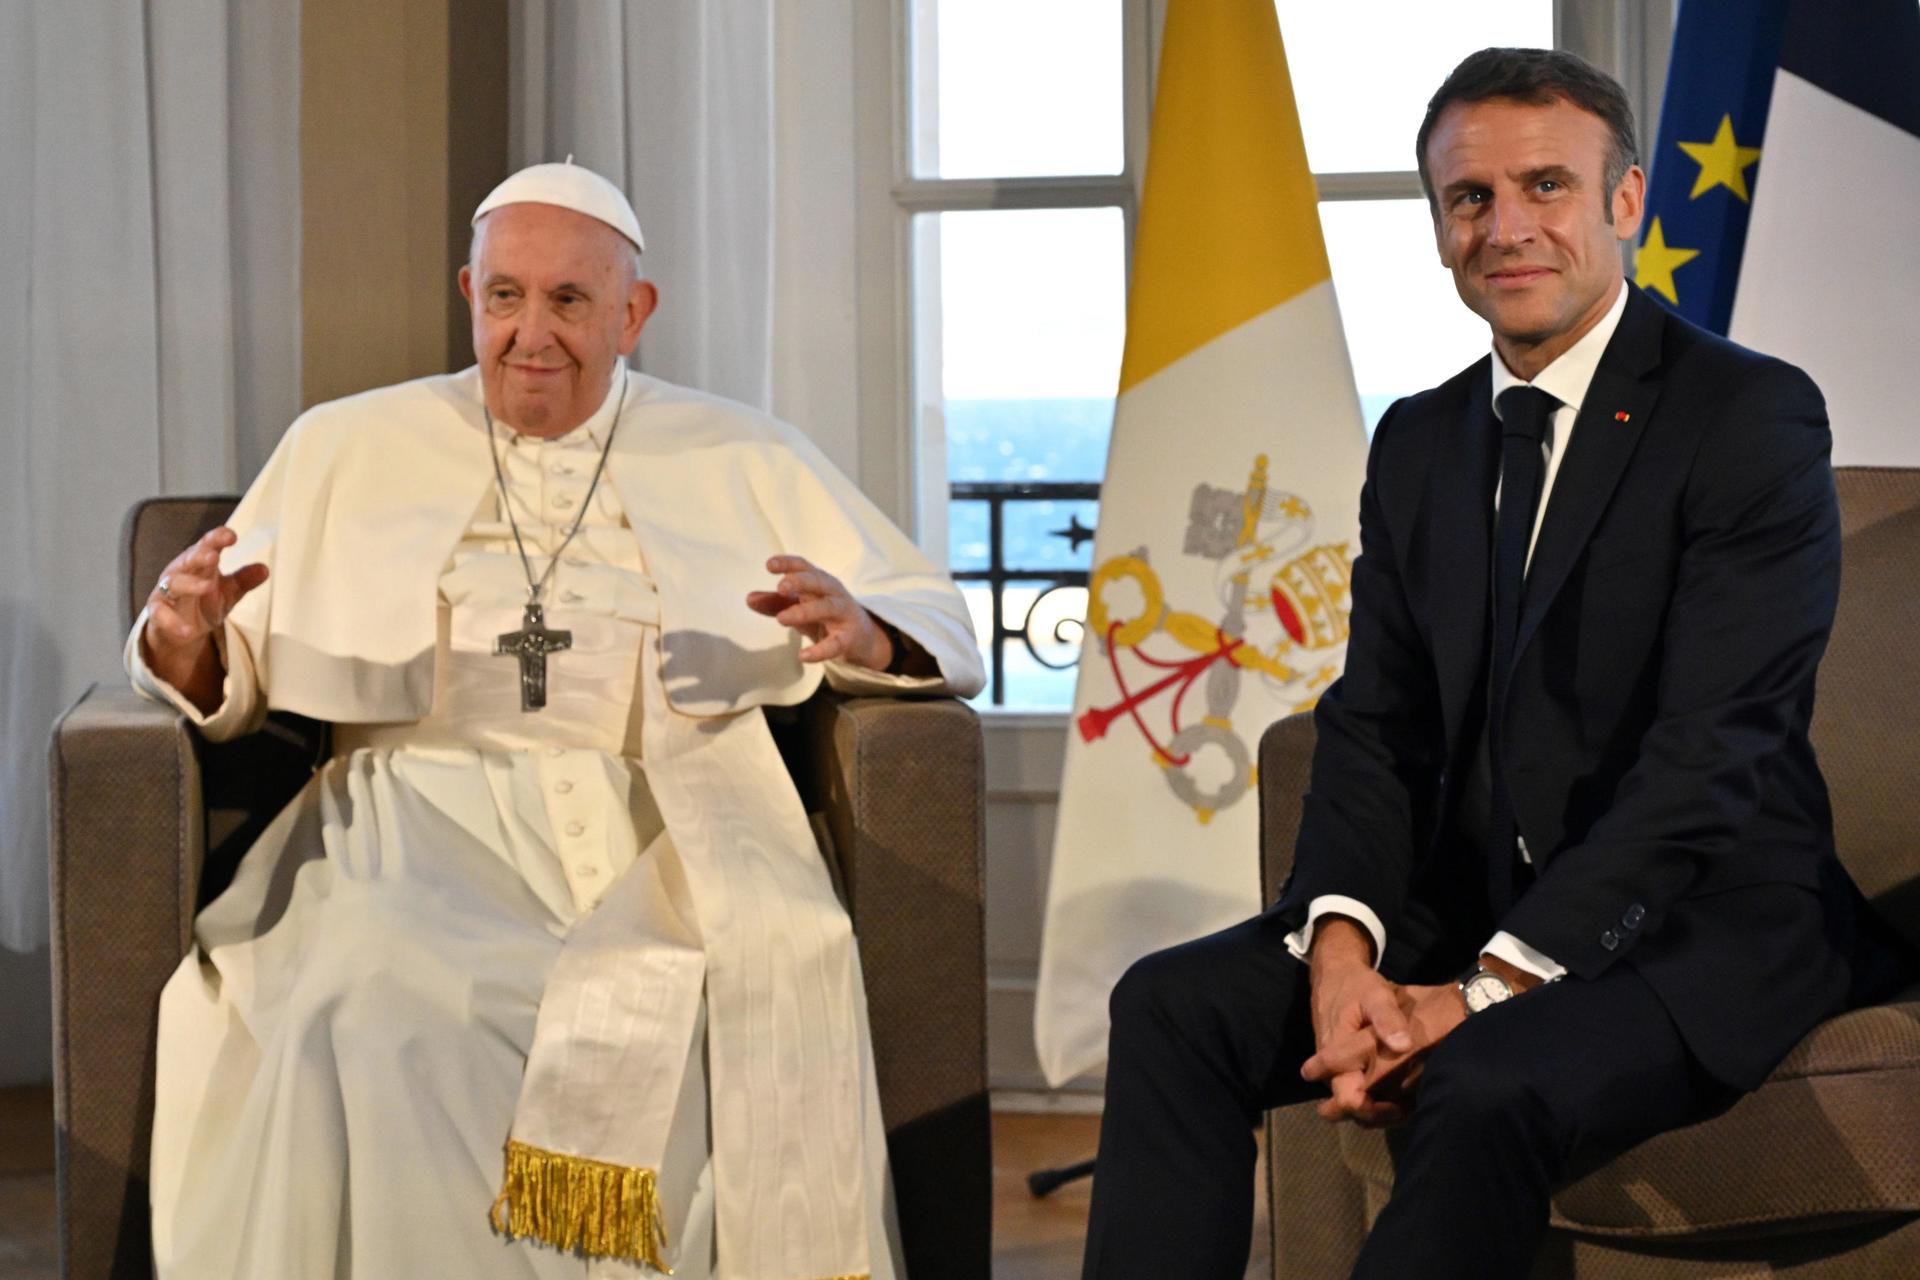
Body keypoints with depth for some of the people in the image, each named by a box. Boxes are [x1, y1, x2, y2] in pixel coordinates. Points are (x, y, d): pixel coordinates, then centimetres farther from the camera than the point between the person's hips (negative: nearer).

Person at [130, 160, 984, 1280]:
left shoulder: (744, 460, 19)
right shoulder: (343, 452, 20)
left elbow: (940, 631, 16)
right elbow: (214, 680, 18)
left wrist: (861, 637, -8)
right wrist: (185, 635, -7)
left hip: (670, 823, 0)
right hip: (428, 807, 0)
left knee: (764, 982, -33)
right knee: (382, 995, -34)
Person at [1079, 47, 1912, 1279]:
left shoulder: (1754, 415, -10)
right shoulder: (1419, 441, 12)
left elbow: (1711, 751, -18)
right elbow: (1374, 725, 7)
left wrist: (1486, 992, -22)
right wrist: (1341, 945, -13)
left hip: (1709, 918, -6)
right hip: (1474, 908, 6)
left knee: (1487, 1086, -34)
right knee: (1173, 1005, -11)